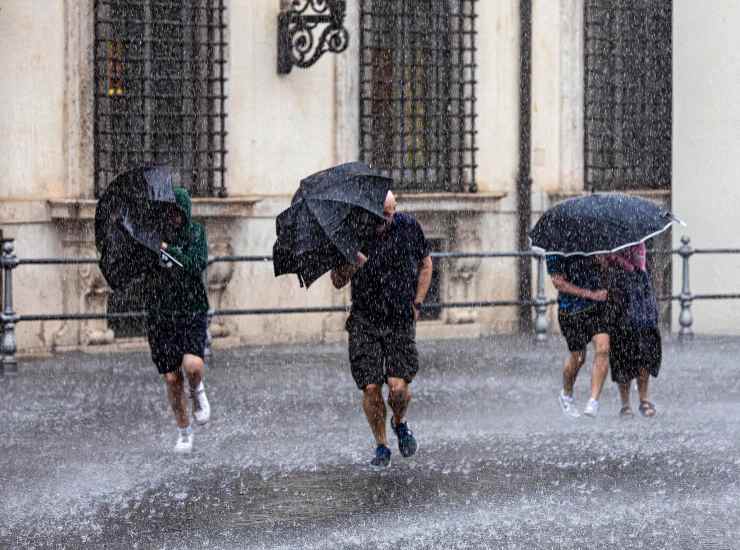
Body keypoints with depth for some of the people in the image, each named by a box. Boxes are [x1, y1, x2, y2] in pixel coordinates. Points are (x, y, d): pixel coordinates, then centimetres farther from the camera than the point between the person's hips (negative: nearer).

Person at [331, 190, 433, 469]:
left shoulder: (409, 227, -3)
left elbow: (425, 264, 13)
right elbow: (337, 282, -5)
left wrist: (416, 303, 5)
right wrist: (351, 265, -26)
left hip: (401, 321, 0)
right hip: (364, 322, 0)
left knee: (398, 387, -13)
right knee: (371, 387, -6)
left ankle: (400, 423, 20)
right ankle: (381, 447, 15)